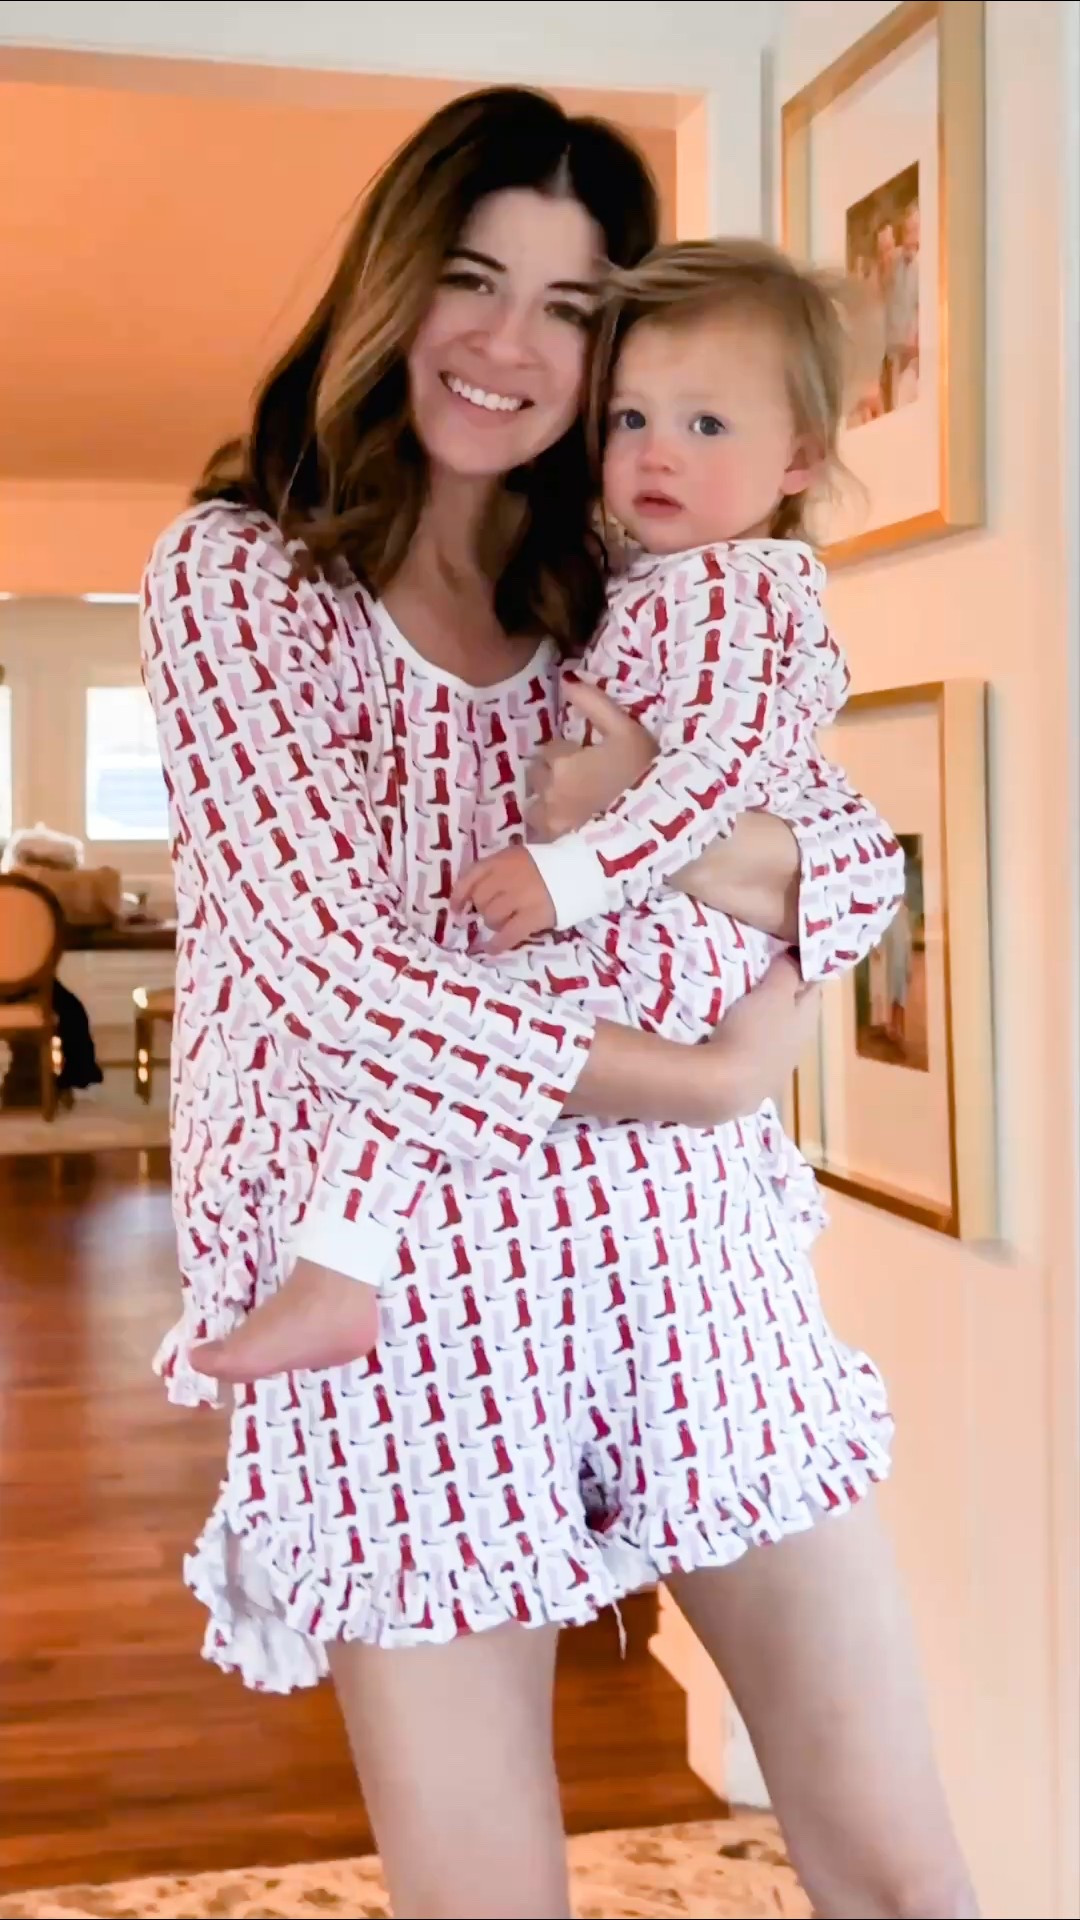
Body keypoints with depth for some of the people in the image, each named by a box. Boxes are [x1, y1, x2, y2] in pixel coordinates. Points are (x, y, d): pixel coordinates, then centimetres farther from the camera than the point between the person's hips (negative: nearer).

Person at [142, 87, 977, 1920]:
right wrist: (689, 1080, -13)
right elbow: (325, 957, -12)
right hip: (413, 1270, -3)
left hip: (686, 1252, 4)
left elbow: (861, 857, 8)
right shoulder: (231, 569, -1)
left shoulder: (636, 587, 13)